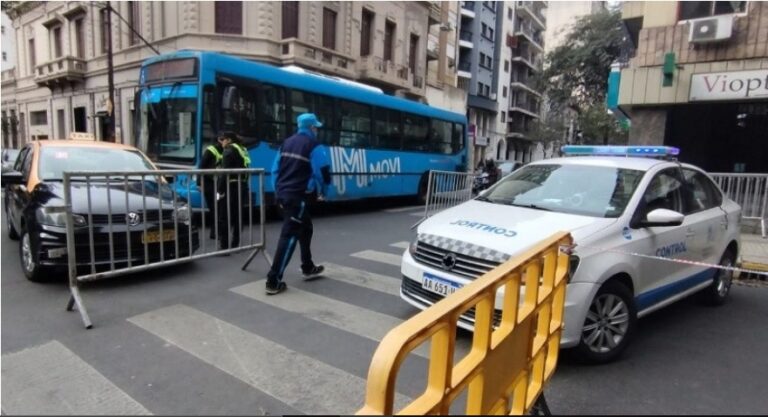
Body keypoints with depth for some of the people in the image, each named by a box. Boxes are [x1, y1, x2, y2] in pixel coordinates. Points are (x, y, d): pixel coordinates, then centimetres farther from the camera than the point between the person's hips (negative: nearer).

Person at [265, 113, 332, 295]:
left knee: (305, 228, 22)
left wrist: (278, 192, 20)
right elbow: (322, 171, -10)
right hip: (298, 196, -9)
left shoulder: (287, 143, 16)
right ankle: (273, 281, -8)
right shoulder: (314, 146, -6)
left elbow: (275, 169, 16)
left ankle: (308, 268, 34)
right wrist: (322, 193, 6)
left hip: (283, 194, 9)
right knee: (289, 236, -7)